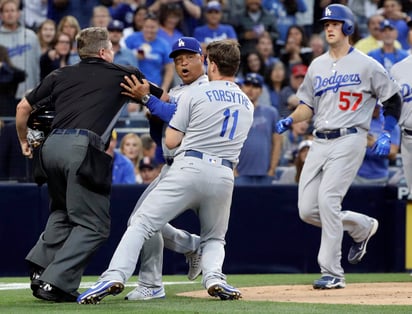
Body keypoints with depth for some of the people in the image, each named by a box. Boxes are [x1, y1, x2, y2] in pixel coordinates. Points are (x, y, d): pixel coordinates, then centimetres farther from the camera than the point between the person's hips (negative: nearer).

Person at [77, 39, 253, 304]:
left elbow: (171, 141, 2)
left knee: (142, 223, -3)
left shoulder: (195, 93, 2)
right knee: (214, 238, 23)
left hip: (190, 167, -4)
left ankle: (115, 277, -21)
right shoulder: (248, 105, 18)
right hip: (224, 176, 4)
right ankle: (214, 277, -9)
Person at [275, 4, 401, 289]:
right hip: (320, 142, 6)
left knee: (327, 200, -20)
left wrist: (386, 134, -9)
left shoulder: (366, 65, -2)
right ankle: (363, 227, 28)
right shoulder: (317, 66, 15)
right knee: (307, 210, 1)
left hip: (349, 140, -6)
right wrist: (290, 120, 0)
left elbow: (393, 99, 3)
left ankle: (333, 273, -13)